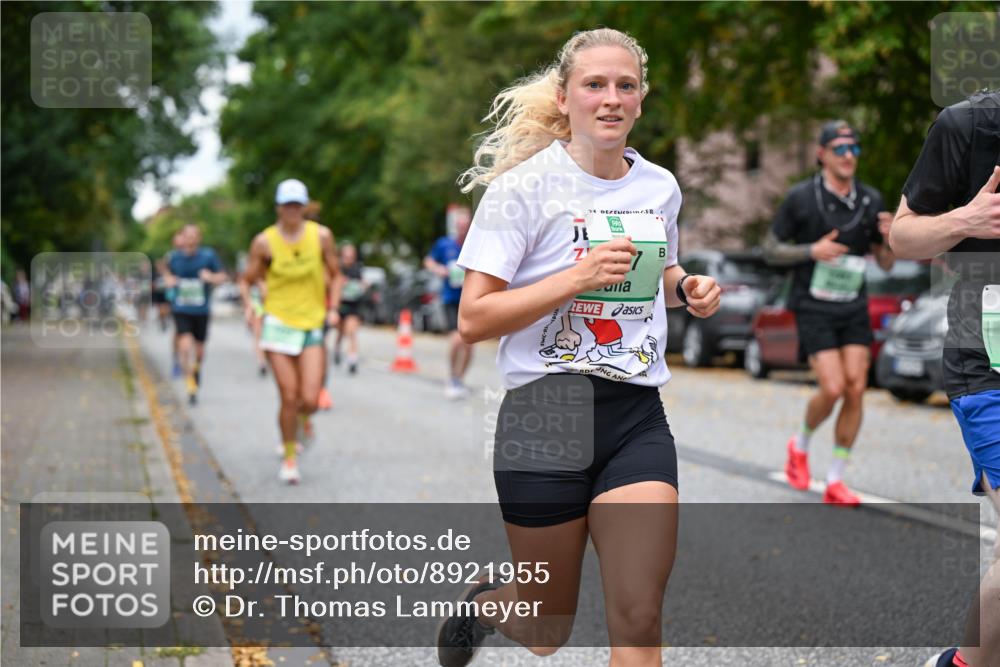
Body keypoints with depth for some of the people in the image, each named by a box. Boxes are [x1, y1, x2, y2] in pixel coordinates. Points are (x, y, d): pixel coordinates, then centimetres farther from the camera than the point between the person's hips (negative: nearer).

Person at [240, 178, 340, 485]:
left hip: (313, 325, 1)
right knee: (289, 398, -6)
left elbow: (333, 276, 12)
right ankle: (289, 457, 15)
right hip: (278, 324, -1)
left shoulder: (321, 236, 1)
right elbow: (247, 280, 5)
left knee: (309, 400, -9)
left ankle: (303, 419, 30)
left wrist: (333, 309, -1)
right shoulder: (264, 242, -3)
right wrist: (249, 306, -13)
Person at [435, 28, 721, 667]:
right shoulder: (525, 184, -8)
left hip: (638, 419, 4)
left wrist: (688, 288, 6)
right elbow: (473, 320, -12)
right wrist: (577, 278, -22)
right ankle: (485, 599, 45)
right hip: (545, 415, -4)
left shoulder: (661, 186, 8)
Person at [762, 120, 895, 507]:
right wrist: (812, 250, -17)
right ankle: (799, 446, 17)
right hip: (814, 309, -4)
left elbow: (886, 264, 10)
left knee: (856, 390, -5)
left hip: (854, 309, 4)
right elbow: (771, 250, -1)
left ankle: (835, 482, 5)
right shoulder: (801, 198, -7)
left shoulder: (870, 200, 4)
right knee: (833, 389, -14)